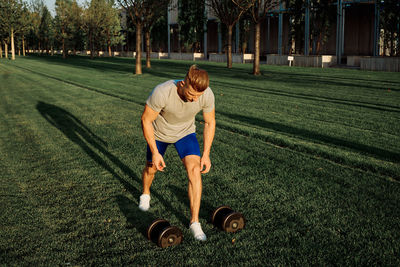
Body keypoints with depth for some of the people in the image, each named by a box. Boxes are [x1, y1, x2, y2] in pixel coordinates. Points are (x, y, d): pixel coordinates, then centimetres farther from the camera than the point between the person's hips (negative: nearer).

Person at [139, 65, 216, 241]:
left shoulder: (207, 95, -29)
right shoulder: (162, 93, -39)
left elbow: (209, 122, -10)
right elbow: (146, 120, -23)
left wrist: (206, 154, -10)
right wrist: (154, 152, -21)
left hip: (185, 133, 1)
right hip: (159, 133, -1)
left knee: (195, 170, -17)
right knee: (151, 168, 16)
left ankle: (194, 222, -8)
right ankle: (145, 194, 54)